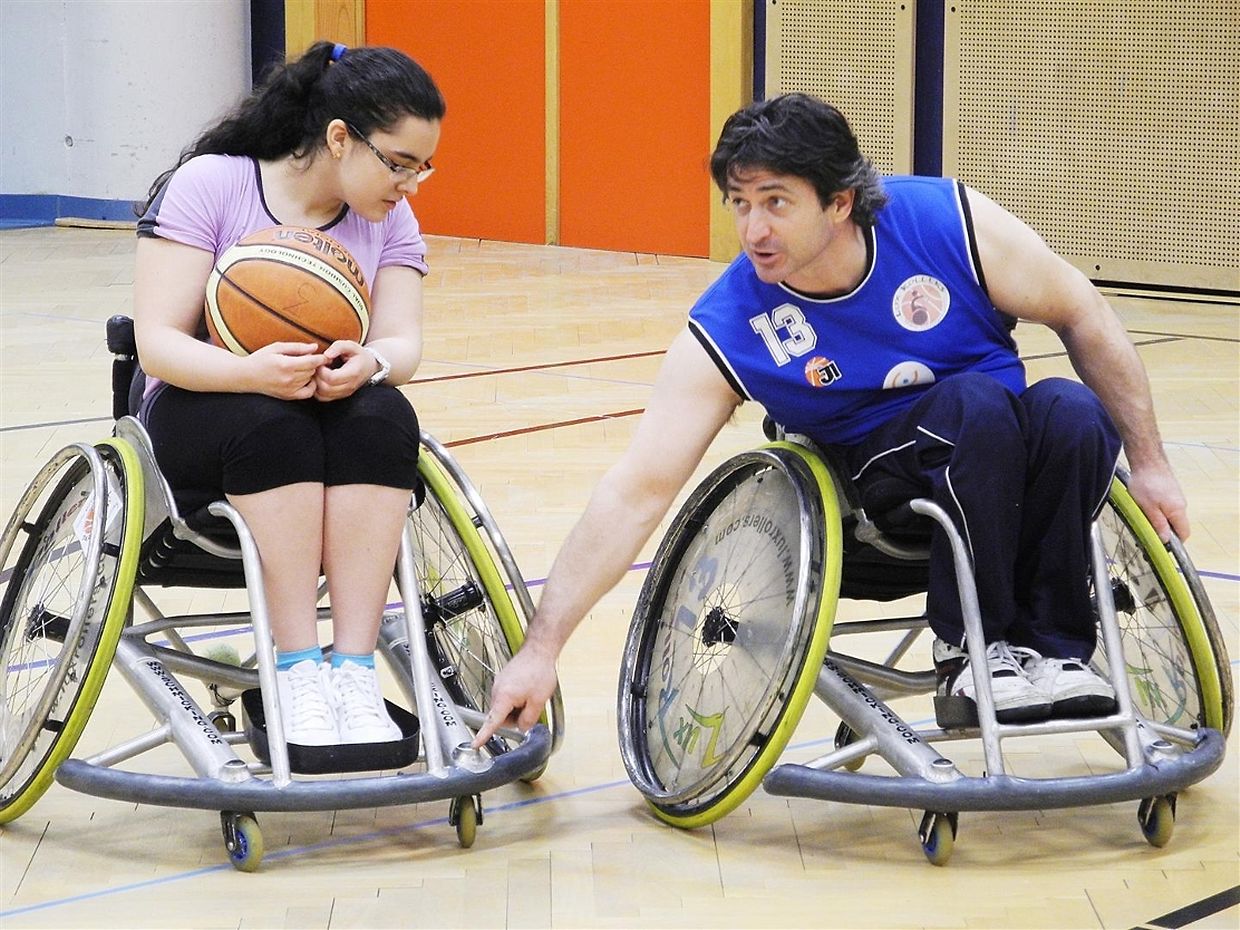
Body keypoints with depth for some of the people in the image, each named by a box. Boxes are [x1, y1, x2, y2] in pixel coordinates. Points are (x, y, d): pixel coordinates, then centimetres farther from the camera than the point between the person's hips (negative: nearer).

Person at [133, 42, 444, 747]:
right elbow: (158, 343, -17)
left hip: (332, 425, 3)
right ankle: (300, 671, -37)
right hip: (198, 420, -3)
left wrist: (369, 365, -35)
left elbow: (403, 343, -10)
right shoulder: (208, 185, -11)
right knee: (271, 422, -37)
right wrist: (250, 373, -37)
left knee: (385, 417, -31)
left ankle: (355, 672, -37)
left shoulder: (391, 220, 3)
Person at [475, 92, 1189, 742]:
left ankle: (1053, 647, -16)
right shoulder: (726, 331, -19)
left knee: (1074, 412, -31)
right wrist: (541, 650, -24)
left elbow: (1082, 316, -5)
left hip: (1006, 457, 2)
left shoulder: (948, 220, -18)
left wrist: (1148, 465, -4)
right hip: (880, 487, -2)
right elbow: (637, 493, -19)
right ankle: (972, 650, -18)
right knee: (976, 402, -33)